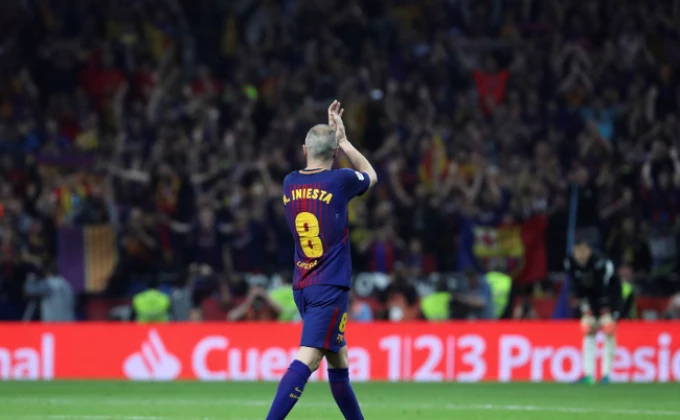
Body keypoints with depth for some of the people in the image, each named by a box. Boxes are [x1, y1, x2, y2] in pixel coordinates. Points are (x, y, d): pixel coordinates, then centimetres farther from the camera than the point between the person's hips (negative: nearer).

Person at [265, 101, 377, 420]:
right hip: (331, 287, -7)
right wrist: (343, 140, 20)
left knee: (338, 360, 16)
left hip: (301, 286, 7)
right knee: (307, 359, -16)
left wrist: (332, 135, 28)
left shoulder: (290, 183, 6)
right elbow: (370, 175, 15)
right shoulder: (339, 181, -8)